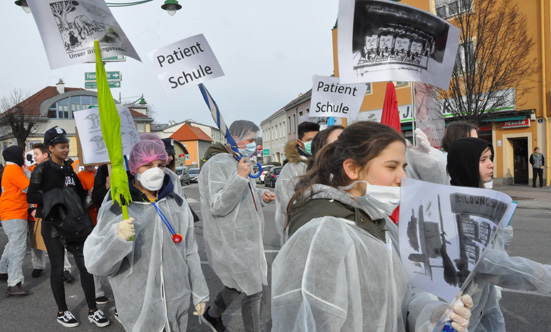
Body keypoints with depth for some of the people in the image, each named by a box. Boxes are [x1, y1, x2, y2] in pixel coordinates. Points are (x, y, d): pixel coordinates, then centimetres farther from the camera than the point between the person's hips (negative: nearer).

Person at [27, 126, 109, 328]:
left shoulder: (69, 169, 12)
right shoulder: (42, 169, -4)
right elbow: (31, 196, -9)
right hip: (52, 225, -4)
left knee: (85, 264, 3)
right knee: (57, 268, 7)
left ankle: (92, 311, 12)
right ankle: (62, 312, 24)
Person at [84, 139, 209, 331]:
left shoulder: (177, 204, 0)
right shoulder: (116, 209, -11)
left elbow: (190, 252, 7)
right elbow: (95, 264, -15)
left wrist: (199, 293, 10)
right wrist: (117, 238, -33)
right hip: (139, 311, -3)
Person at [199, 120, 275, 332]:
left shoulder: (238, 163, 10)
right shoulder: (217, 164, -19)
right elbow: (218, 206, -25)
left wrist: (260, 195, 2)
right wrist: (240, 177, -34)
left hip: (245, 238, 10)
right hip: (232, 242, -10)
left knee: (240, 284, 23)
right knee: (253, 292, 2)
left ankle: (212, 314, 45)